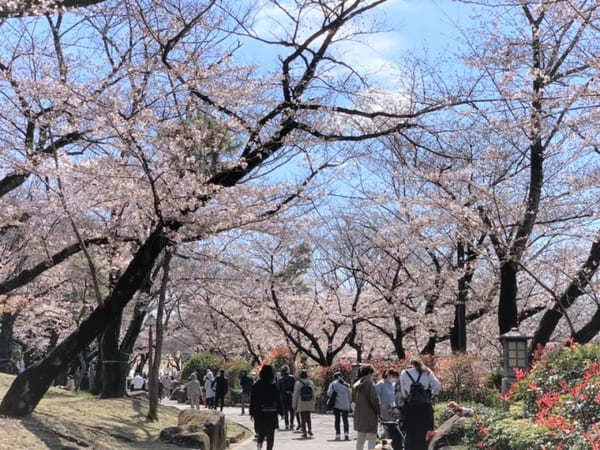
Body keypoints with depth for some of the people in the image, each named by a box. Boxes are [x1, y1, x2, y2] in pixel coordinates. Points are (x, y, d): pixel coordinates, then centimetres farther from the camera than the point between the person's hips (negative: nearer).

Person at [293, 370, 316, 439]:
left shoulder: (298, 383, -7)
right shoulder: (310, 383, 2)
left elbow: (295, 395, -5)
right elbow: (313, 394, 6)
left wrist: (294, 405, 2)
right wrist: (313, 403, 15)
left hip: (301, 405, -3)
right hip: (309, 404, 3)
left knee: (303, 418, 3)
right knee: (308, 417, 21)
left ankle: (304, 433, 3)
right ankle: (309, 430, 19)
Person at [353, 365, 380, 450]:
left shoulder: (356, 385, 10)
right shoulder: (369, 384, -15)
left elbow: (353, 399, 16)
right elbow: (374, 400, -18)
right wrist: (378, 411, -6)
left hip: (358, 414, 8)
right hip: (369, 415, -8)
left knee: (360, 438, 17)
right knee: (372, 438, -2)